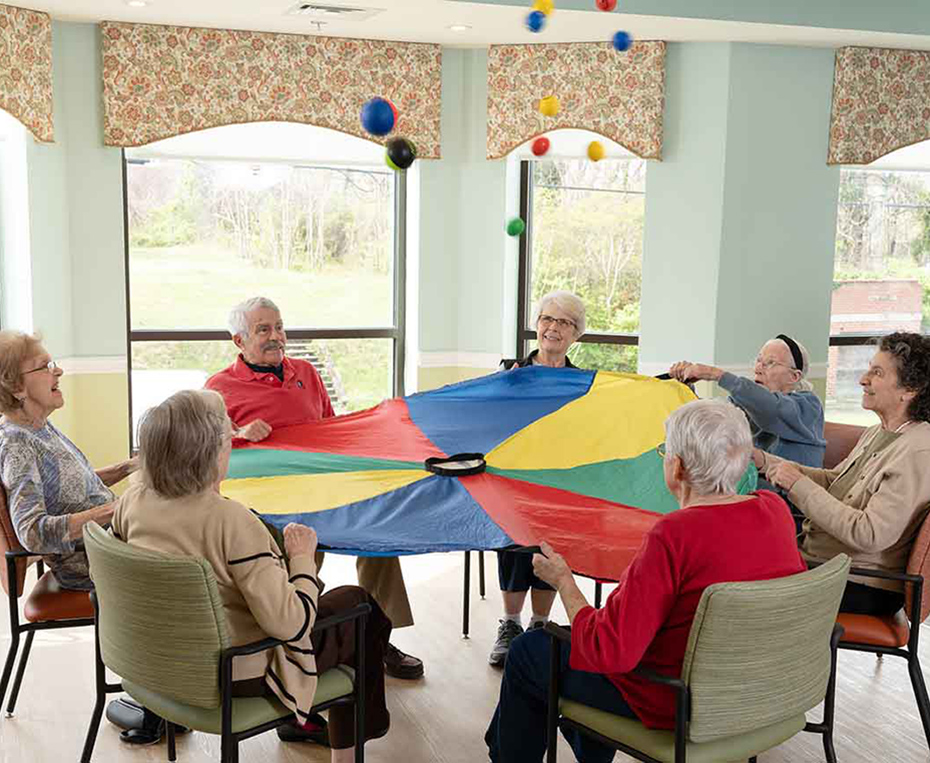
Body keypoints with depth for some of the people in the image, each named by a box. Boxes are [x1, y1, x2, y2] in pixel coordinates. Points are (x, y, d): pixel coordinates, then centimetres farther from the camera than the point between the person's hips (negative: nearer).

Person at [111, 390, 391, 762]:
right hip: (237, 672, -7)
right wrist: (302, 557, -14)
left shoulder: (131, 502, -10)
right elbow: (289, 623, -30)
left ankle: (296, 720, 40)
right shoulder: (231, 521, -31)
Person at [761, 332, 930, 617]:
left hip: (861, 589, -9)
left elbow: (869, 535, -28)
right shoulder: (877, 433, 8)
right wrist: (763, 460, 8)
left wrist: (799, 485, -23)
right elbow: (832, 479, 17)